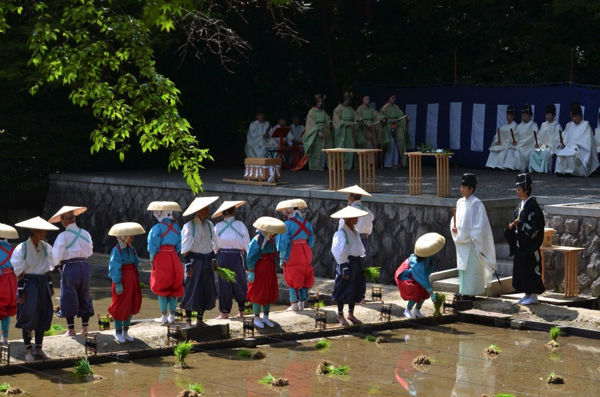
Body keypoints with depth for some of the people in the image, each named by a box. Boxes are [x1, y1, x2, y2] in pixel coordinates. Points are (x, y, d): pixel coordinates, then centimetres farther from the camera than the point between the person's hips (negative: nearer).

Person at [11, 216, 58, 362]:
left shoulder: (46, 247, 6)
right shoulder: (22, 249, -11)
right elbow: (19, 273, -11)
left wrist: (50, 285, 10)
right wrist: (21, 291, -13)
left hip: (42, 285, 6)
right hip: (28, 284, -6)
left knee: (43, 317, 8)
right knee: (28, 317, -4)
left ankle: (38, 349, 18)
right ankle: (28, 350, 5)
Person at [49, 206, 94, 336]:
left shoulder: (63, 236, -11)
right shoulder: (85, 234, 4)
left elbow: (57, 255, -10)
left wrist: (58, 264, 10)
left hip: (69, 268, -5)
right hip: (84, 266, 5)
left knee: (69, 298, 4)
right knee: (84, 297, 12)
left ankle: (71, 329, 7)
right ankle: (84, 327, 15)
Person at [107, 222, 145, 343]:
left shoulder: (131, 249, 6)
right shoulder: (117, 250, -16)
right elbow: (115, 268, -18)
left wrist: (137, 280, 10)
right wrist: (118, 284, -19)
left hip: (132, 281, 7)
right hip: (122, 282, -7)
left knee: (131, 306, 13)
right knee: (121, 307, 3)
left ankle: (125, 331, 27)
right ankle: (118, 332, 18)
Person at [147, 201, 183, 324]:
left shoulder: (157, 228, -13)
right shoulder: (176, 227, 5)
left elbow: (153, 247, -12)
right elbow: (179, 245, 8)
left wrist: (152, 259, 2)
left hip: (161, 258, -5)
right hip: (174, 258, 5)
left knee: (161, 288, 3)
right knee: (174, 288, 11)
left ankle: (164, 316, 4)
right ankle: (172, 316, 15)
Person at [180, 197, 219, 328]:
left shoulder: (209, 225, 7)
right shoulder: (189, 226, -11)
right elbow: (185, 249, -12)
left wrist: (214, 260, 11)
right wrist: (188, 265, -16)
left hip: (207, 262, 6)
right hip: (195, 261, -6)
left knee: (207, 291, 8)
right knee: (192, 291, -3)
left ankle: (200, 320, 19)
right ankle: (188, 321, 6)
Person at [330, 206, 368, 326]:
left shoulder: (355, 232, 12)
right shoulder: (341, 233, -16)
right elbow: (340, 252, -19)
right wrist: (344, 268, -20)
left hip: (356, 263, 9)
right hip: (347, 263, -9)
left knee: (356, 289, 14)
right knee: (344, 290, 0)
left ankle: (351, 314, 26)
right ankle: (340, 315, 13)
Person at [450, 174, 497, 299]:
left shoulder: (476, 204, -12)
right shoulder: (460, 202, 10)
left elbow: (480, 224, -13)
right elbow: (456, 218, 20)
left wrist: (471, 236, -15)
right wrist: (453, 227, 0)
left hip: (471, 242, -8)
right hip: (461, 241, 8)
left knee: (471, 267, -5)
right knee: (462, 266, 12)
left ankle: (471, 292, -2)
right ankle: (463, 290, 19)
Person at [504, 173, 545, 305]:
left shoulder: (532, 206, -14)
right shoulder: (520, 205, 12)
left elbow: (534, 225, -19)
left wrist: (519, 224, -21)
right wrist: (511, 226, -1)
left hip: (529, 245, -9)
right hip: (520, 244, 9)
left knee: (529, 268, -3)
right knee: (520, 269, 11)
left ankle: (533, 295, 5)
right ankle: (527, 294, 19)